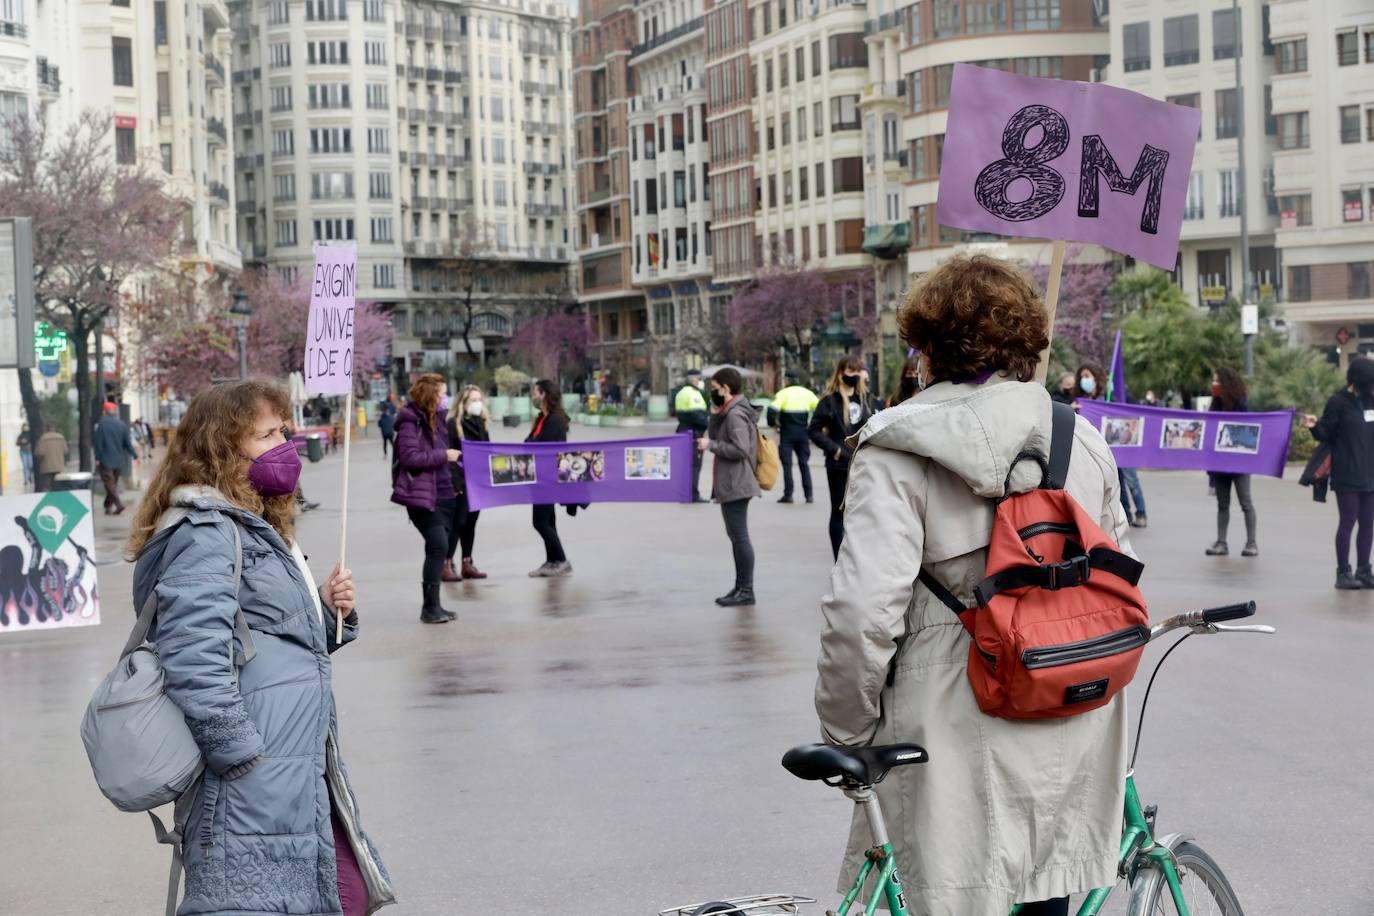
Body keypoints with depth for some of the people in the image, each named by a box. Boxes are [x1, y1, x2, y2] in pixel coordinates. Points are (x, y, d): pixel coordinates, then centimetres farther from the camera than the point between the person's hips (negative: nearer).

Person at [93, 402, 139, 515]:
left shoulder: (102, 424, -9)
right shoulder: (122, 425, 4)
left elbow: (98, 442, -11)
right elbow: (127, 443, 4)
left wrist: (97, 458, -8)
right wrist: (135, 455, 12)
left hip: (106, 460, -5)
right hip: (118, 460, 5)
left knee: (109, 483, -5)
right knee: (113, 483, 15)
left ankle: (119, 503, -21)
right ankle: (108, 506, 19)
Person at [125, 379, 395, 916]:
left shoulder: (260, 529, 22)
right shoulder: (206, 533, -11)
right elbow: (195, 660, -22)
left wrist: (328, 613, 9)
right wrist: (245, 760, -20)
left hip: (303, 779, 11)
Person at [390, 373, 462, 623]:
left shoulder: (436, 418, 14)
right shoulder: (411, 421, -12)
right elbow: (409, 457, -21)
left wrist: (455, 455, 9)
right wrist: (444, 455, -18)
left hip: (442, 492, 8)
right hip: (421, 495, -8)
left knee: (439, 548, 10)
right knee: (438, 545, -14)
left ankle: (433, 605, 17)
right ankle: (430, 607, -8)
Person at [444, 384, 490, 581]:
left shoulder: (481, 424, 13)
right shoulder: (453, 423, -9)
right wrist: (454, 483, -21)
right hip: (460, 482, -7)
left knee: (470, 522, 11)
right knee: (457, 522, -7)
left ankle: (467, 564, 17)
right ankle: (447, 565, -4)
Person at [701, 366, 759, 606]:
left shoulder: (735, 414, -16)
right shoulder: (729, 412, 15)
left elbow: (740, 449, -23)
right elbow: (717, 437, 17)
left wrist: (711, 445, -16)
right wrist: (715, 415, 5)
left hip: (735, 485, -11)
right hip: (731, 485, 11)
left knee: (740, 537, -7)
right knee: (736, 536, 15)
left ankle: (746, 590, -3)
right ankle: (741, 586, 22)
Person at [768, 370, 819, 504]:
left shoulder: (783, 394, -7)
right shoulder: (807, 393, 6)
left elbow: (772, 410, -20)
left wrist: (773, 423, -3)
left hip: (787, 433, -4)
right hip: (803, 433, 4)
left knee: (787, 463, 1)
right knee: (804, 463, 11)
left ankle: (788, 494, -3)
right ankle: (809, 494, 6)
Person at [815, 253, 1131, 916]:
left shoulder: (900, 450, -11)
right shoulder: (1082, 439, 6)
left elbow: (862, 613, -19)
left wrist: (846, 735, -7)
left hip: (960, 751, -5)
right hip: (1073, 733, 5)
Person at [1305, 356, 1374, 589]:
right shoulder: (1338, 402, -5)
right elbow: (1326, 435, -4)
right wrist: (1315, 427, -23)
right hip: (1347, 475, -5)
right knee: (1348, 522, -2)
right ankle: (1343, 572, 4)